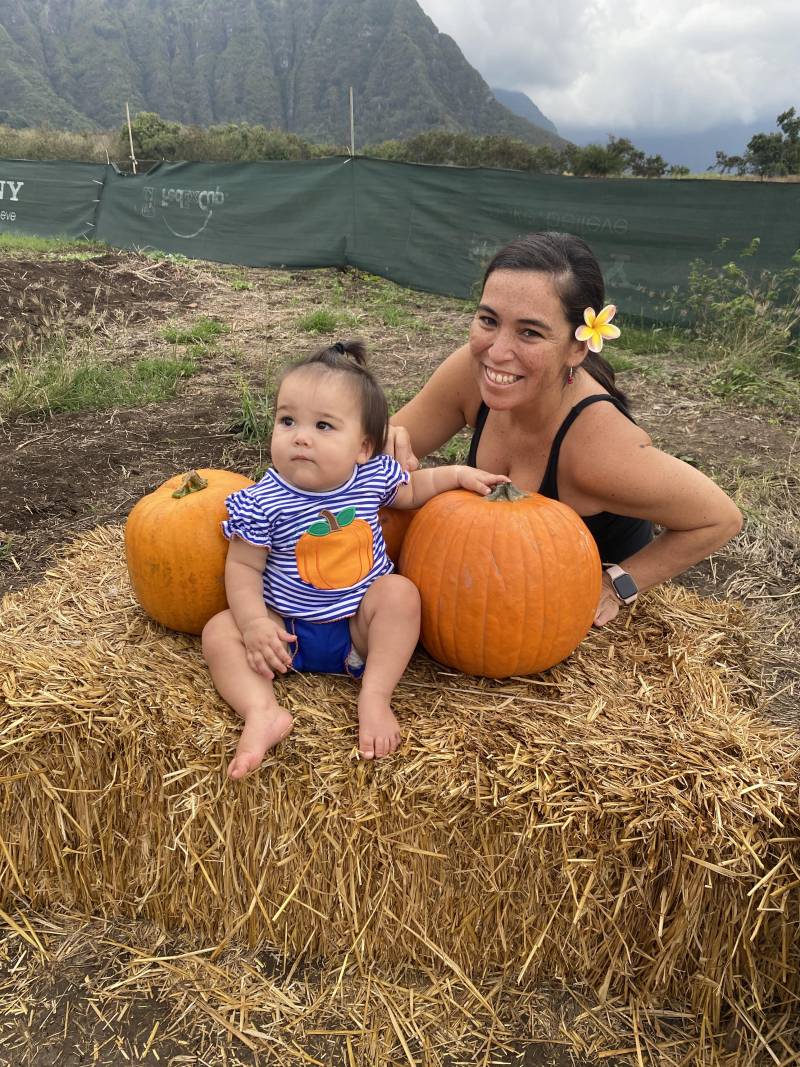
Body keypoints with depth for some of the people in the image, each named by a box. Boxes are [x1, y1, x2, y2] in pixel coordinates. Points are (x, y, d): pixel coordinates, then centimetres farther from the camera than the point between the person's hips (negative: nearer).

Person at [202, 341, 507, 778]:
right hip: (290, 631, -1)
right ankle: (263, 712, -32)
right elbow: (243, 567, -12)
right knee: (220, 631, -17)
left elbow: (412, 490, 13)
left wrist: (458, 474, 2)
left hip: (361, 627, 1)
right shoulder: (264, 502, -19)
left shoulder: (374, 476, -10)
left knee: (400, 592, -24)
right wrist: (254, 623, -26)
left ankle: (375, 697, -22)